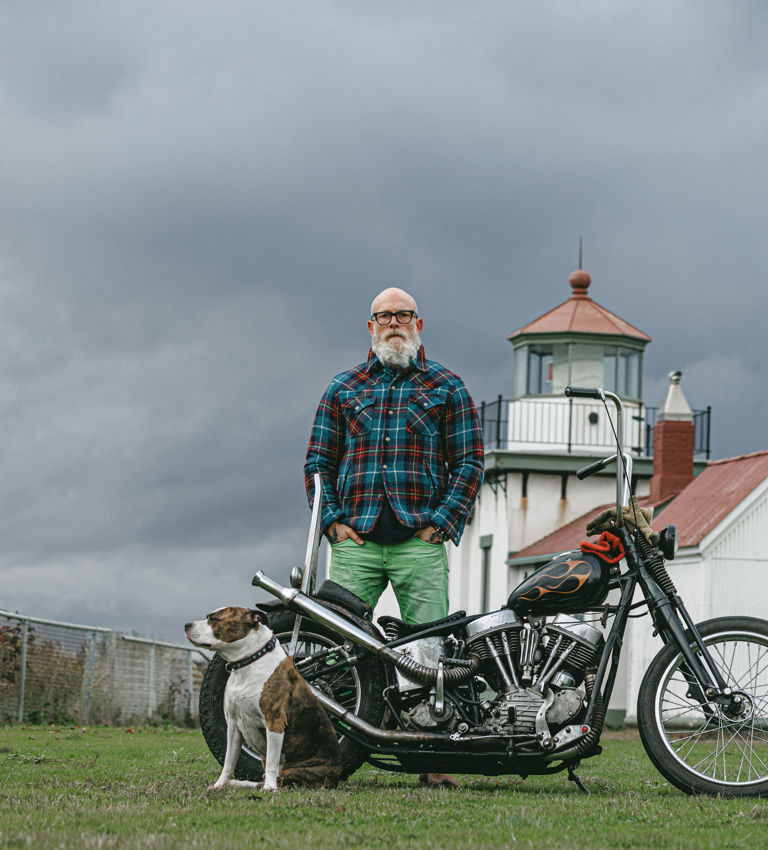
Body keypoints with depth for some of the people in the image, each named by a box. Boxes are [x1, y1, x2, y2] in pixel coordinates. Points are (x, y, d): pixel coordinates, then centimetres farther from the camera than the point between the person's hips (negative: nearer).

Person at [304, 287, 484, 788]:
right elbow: (318, 460, 16)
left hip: (420, 541, -1)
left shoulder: (447, 388, 10)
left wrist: (441, 522, -4)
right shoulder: (343, 389, 16)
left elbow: (469, 463, 6)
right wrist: (332, 519, 3)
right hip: (355, 541, 2)